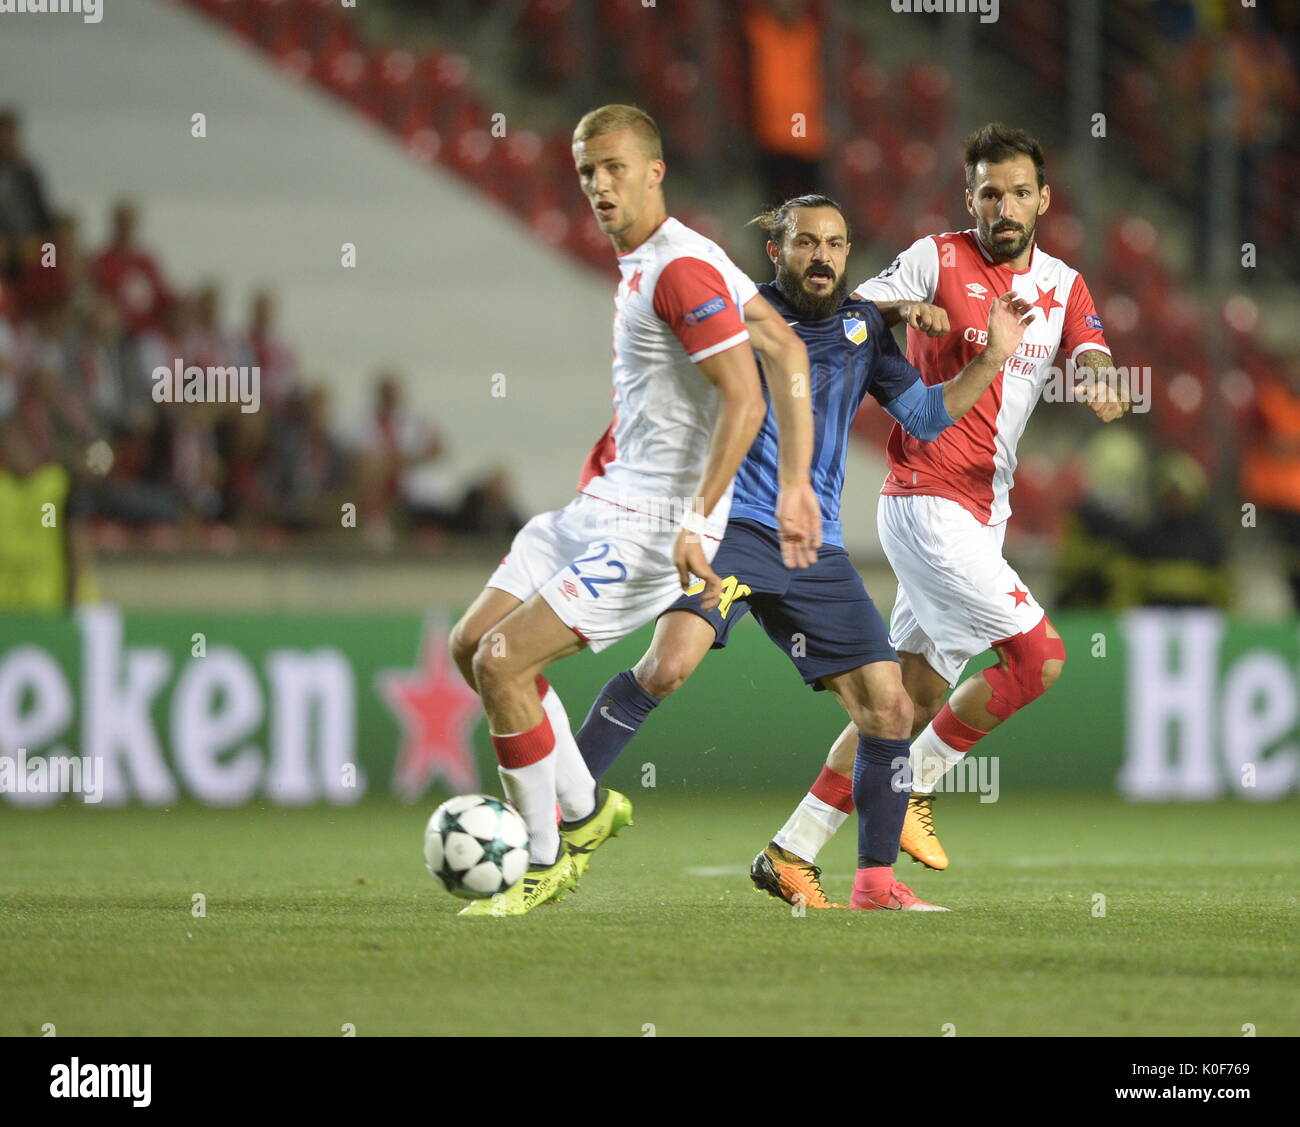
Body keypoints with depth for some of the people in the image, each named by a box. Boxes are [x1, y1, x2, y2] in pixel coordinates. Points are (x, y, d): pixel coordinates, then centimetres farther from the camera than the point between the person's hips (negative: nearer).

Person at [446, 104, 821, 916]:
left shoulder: (682, 270, -18)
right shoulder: (642, 262, 12)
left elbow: (744, 400, -23)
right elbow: (788, 350, 14)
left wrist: (695, 522, -27)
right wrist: (794, 486, 11)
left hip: (649, 527, -10)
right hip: (600, 508, 10)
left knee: (502, 664, -13)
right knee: (472, 644, 11)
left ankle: (548, 863, 2)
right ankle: (585, 811, 23)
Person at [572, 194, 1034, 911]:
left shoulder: (862, 326, 14)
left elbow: (925, 417, 17)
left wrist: (992, 357, 8)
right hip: (731, 525, -5)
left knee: (888, 708, -1)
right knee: (670, 662, -28)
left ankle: (876, 880, 12)